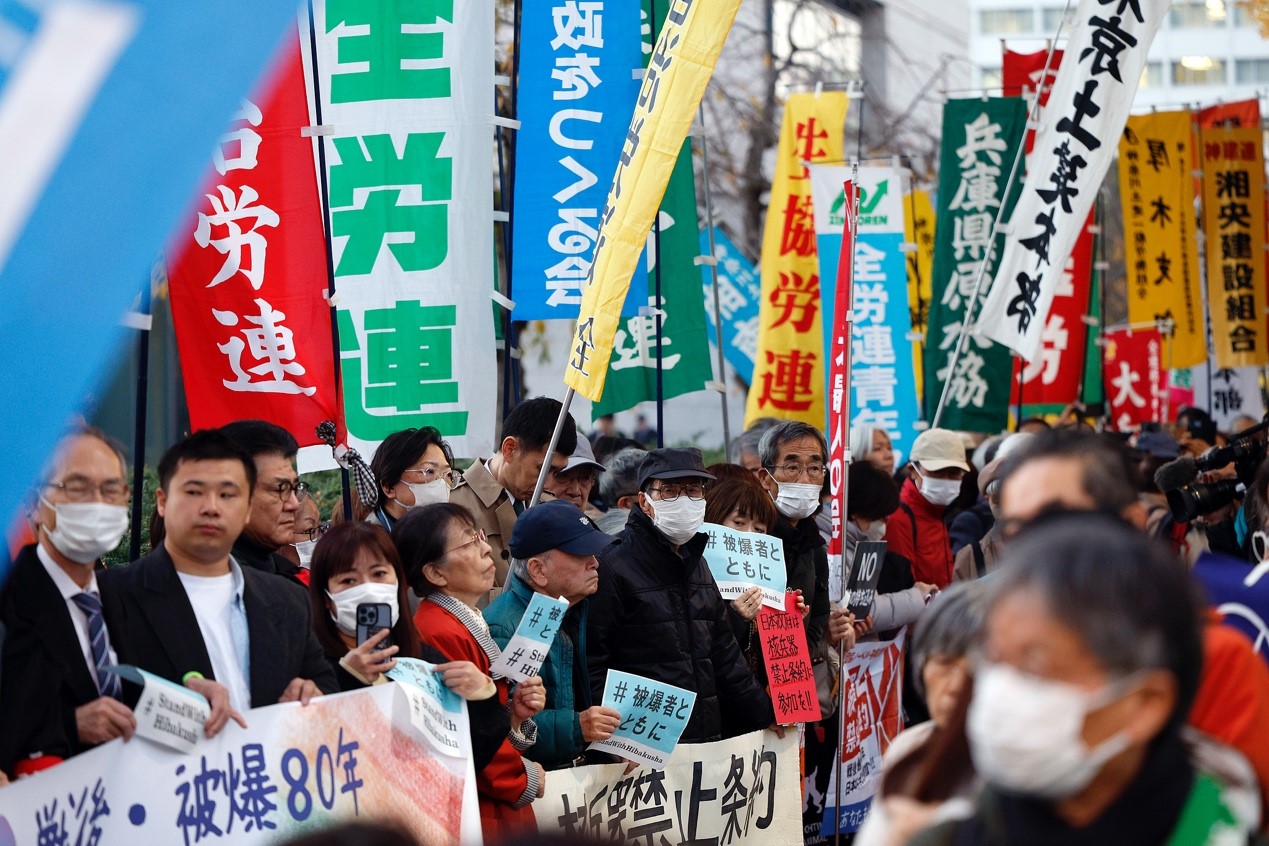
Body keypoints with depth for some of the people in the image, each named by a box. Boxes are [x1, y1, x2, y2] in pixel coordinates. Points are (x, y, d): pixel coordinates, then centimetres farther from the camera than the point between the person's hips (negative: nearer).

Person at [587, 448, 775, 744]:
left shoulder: (696, 564, 18)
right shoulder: (614, 567, -9)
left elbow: (723, 653, 24)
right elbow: (590, 664, -14)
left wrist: (767, 715, 19)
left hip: (707, 741, 7)